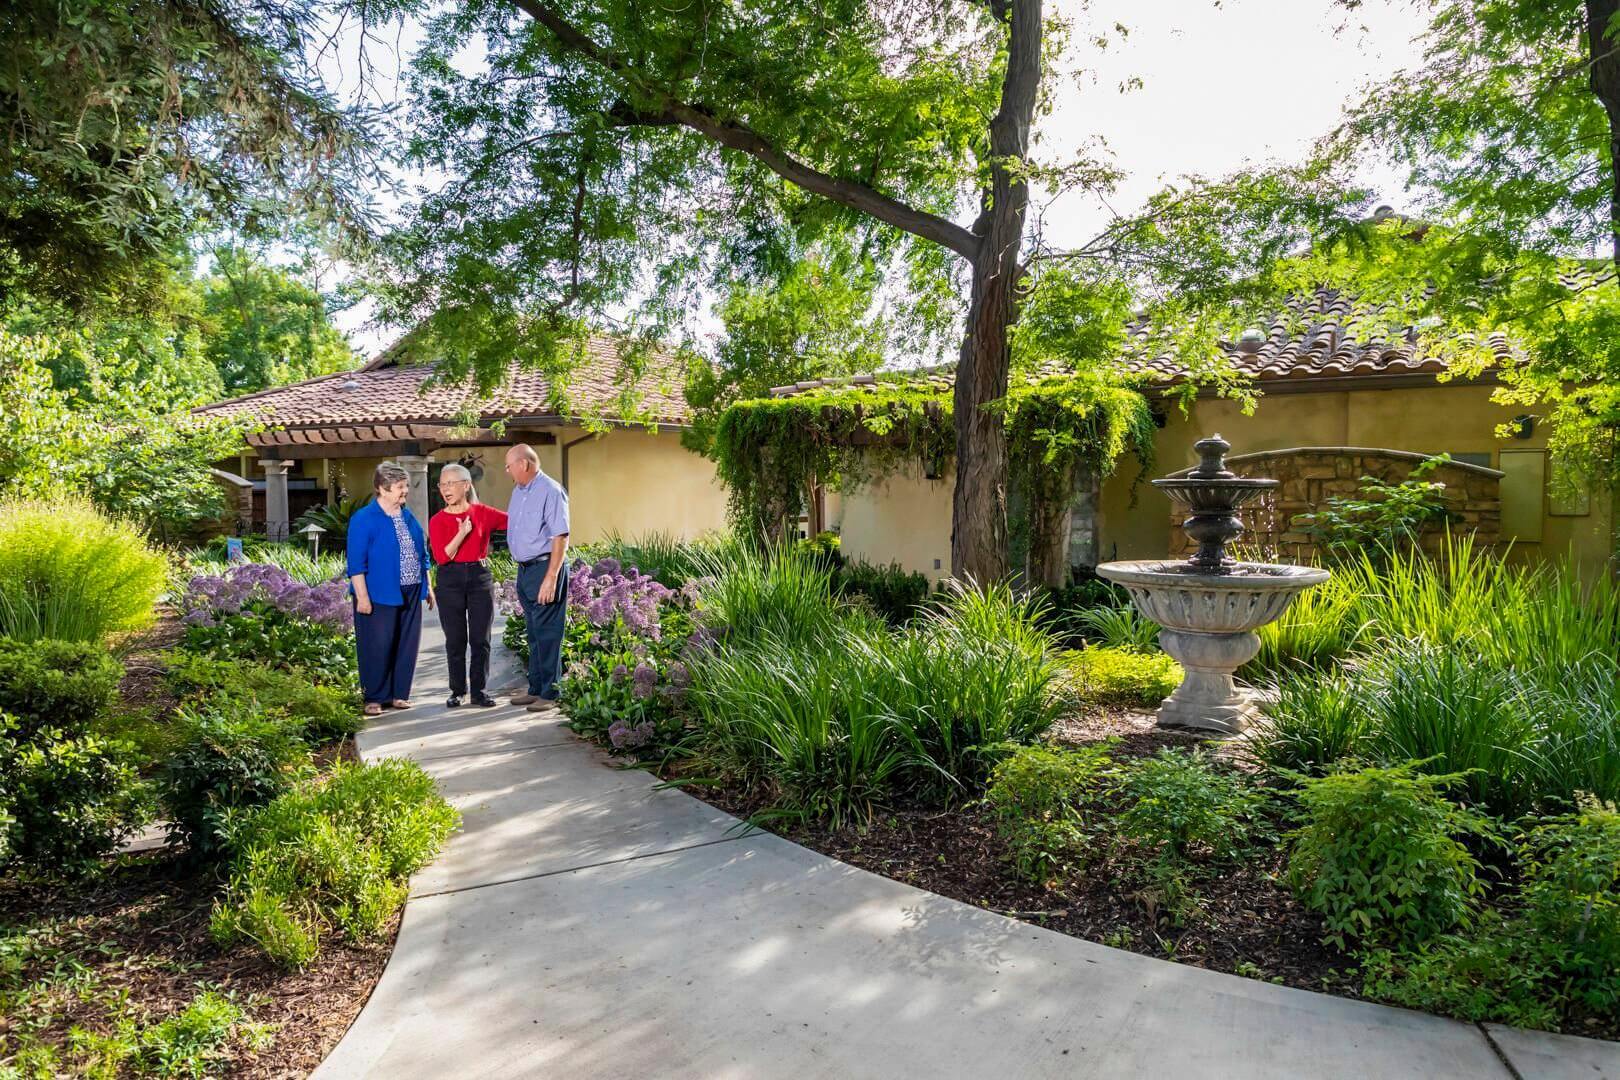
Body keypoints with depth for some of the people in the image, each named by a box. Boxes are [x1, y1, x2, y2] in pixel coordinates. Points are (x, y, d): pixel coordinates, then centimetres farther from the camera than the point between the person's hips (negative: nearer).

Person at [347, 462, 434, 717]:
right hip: (379, 596, -6)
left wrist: (427, 586, 16)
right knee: (377, 648, -1)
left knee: (406, 645, 9)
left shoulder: (408, 517, 11)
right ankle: (373, 698, 12)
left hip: (410, 594, 7)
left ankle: (398, 694, 21)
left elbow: (421, 554, 18)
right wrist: (362, 597, -16)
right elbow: (356, 563, -12)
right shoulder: (364, 519, -10)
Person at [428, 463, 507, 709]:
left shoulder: (482, 513, 2)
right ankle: (457, 691, 17)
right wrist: (462, 534, -19)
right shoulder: (437, 521, 1)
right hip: (450, 581, 0)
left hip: (480, 577, 0)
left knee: (480, 639, 3)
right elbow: (441, 557, -9)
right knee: (455, 640, 5)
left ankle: (478, 691, 13)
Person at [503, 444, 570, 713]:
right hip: (524, 569, 9)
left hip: (545, 567, -9)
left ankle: (549, 693, 4)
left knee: (547, 633, -3)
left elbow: (561, 537, -18)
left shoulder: (550, 491, -14)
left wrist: (551, 578, -23)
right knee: (533, 633, 15)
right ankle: (535, 689, 24)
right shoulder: (518, 491, 14)